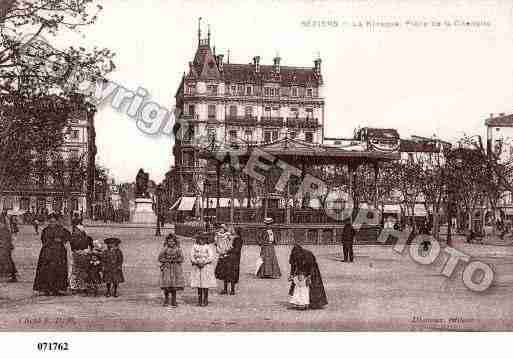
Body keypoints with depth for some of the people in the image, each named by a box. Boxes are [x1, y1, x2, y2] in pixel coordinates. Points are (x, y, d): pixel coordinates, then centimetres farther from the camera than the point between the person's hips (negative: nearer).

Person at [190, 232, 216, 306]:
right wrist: (197, 262, -14)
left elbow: (211, 257, -10)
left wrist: (203, 262, -19)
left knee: (205, 285, -3)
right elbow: (192, 256, 2)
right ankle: (199, 301, 11)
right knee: (198, 284, 4)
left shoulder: (208, 247, -2)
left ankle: (205, 301, 5)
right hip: (197, 267, 3)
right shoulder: (195, 246, 7)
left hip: (206, 267, -3)